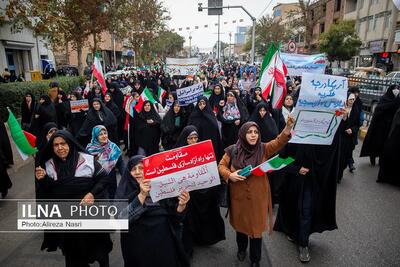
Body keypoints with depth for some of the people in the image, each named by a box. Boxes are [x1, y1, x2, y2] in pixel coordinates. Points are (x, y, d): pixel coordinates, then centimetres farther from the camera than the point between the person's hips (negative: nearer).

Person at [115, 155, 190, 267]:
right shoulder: (124, 192, -4)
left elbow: (175, 217, -1)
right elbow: (123, 218, -18)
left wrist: (181, 205, -22)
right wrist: (142, 195, -28)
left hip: (165, 243, 1)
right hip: (139, 247, -1)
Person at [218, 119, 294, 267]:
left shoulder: (264, 149, -8)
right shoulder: (233, 150, -9)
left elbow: (279, 142, -23)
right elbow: (221, 165, -1)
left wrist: (288, 127, -40)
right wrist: (229, 175, -21)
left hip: (258, 197, 0)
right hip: (239, 196, 1)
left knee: (256, 227, 10)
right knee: (240, 224, 21)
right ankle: (241, 248, 52)